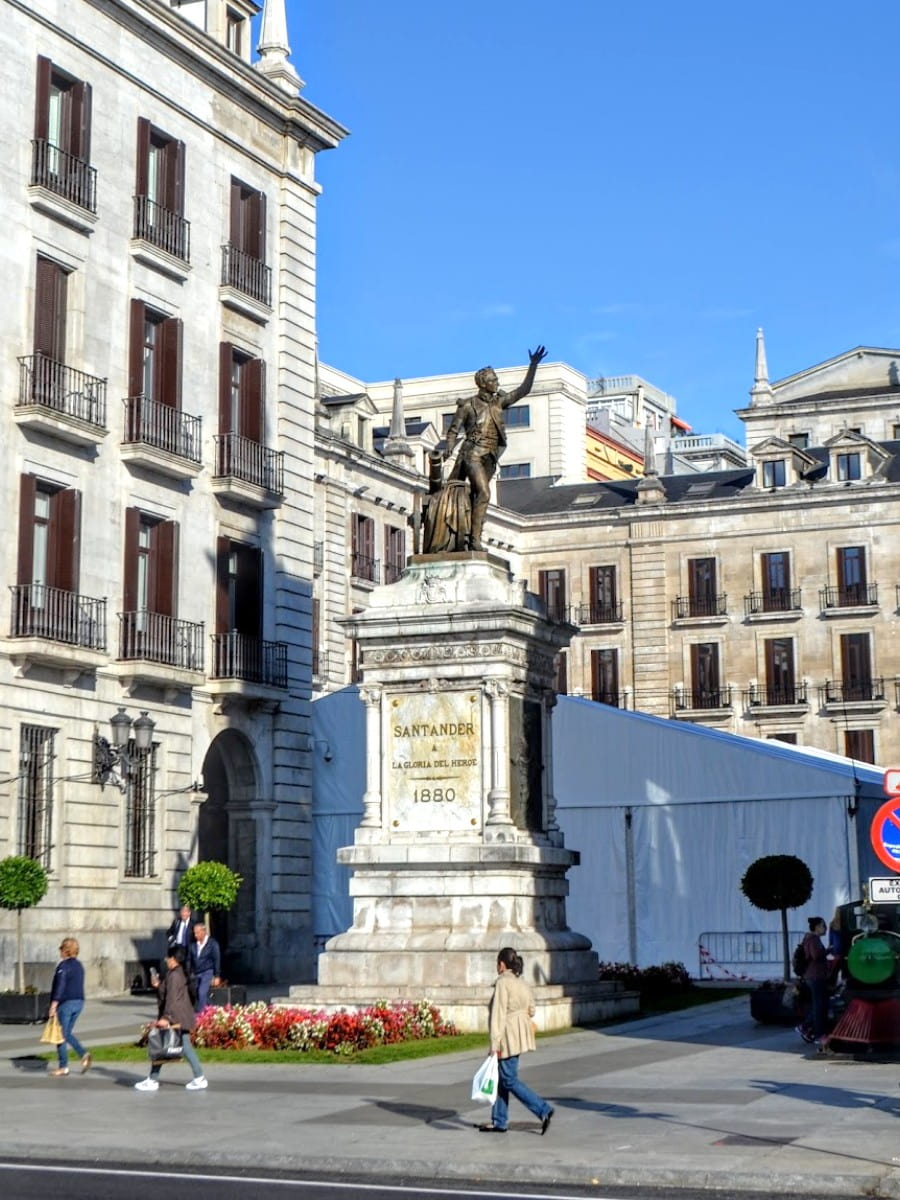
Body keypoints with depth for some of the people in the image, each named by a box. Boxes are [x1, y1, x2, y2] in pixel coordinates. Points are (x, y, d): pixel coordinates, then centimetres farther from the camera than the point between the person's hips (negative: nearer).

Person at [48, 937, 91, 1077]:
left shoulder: (63, 965, -12)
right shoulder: (79, 966, 13)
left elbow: (59, 986, -18)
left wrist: (53, 1005, -18)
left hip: (66, 1003, -8)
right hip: (79, 1002, 8)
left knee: (61, 1035, 1)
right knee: (68, 1033, 17)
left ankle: (63, 1067, 4)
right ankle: (83, 1054, -1)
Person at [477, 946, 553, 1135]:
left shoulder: (502, 983, -15)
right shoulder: (522, 982, 9)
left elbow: (498, 1013, -19)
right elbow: (531, 1009, 15)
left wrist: (495, 1044, -18)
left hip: (508, 1036, -9)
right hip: (520, 1034, 9)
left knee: (509, 1080, -2)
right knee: (501, 1078, 15)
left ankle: (543, 1110, -6)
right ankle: (498, 1122, 19)